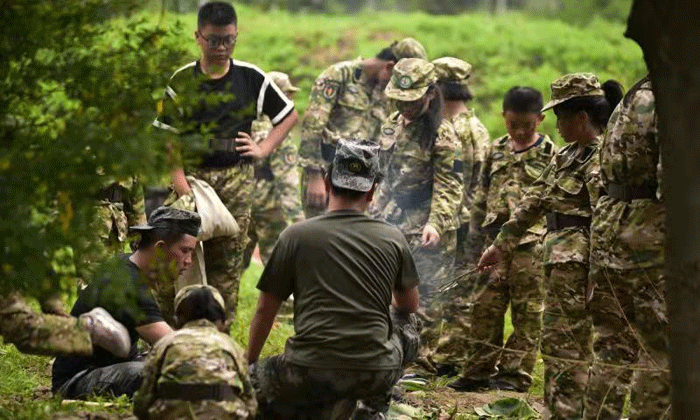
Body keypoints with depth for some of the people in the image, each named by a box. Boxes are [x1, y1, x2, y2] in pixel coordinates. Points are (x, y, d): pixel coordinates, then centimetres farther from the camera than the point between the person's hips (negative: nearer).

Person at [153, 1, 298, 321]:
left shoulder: (251, 79, 5)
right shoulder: (182, 81, 2)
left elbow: (289, 115, 17)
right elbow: (167, 136, 0)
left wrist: (263, 149, 5)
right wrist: (180, 182, -10)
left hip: (236, 178, 1)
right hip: (193, 176, -1)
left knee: (228, 258, 3)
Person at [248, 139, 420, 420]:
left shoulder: (296, 236, 3)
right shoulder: (393, 239, 7)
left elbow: (265, 310, 11)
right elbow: (410, 306, 24)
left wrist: (248, 364, 28)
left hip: (310, 372, -2)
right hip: (377, 372, 2)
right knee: (407, 323, 33)